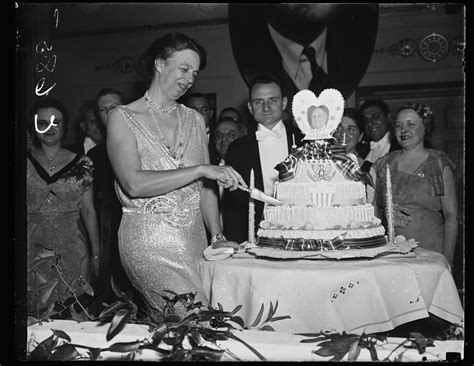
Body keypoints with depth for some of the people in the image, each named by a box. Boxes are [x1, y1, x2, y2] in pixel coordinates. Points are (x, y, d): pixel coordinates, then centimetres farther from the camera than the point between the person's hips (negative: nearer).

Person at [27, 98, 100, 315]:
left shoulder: (81, 164, 2)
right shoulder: (25, 161, 3)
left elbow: (88, 210, 4)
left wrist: (96, 254, 2)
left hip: (71, 248, 0)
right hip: (33, 248, 1)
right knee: (35, 316, 2)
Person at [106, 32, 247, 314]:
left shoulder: (195, 120, 14)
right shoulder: (123, 118, -1)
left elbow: (205, 187, 13)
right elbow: (134, 183, -17)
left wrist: (217, 237, -1)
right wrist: (201, 169, -20)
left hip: (194, 238, 5)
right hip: (148, 241, -4)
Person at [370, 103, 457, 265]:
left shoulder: (440, 165, 1)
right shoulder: (383, 165, 8)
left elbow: (451, 216, -2)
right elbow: (373, 210, 15)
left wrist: (446, 261, -10)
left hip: (430, 252, -2)